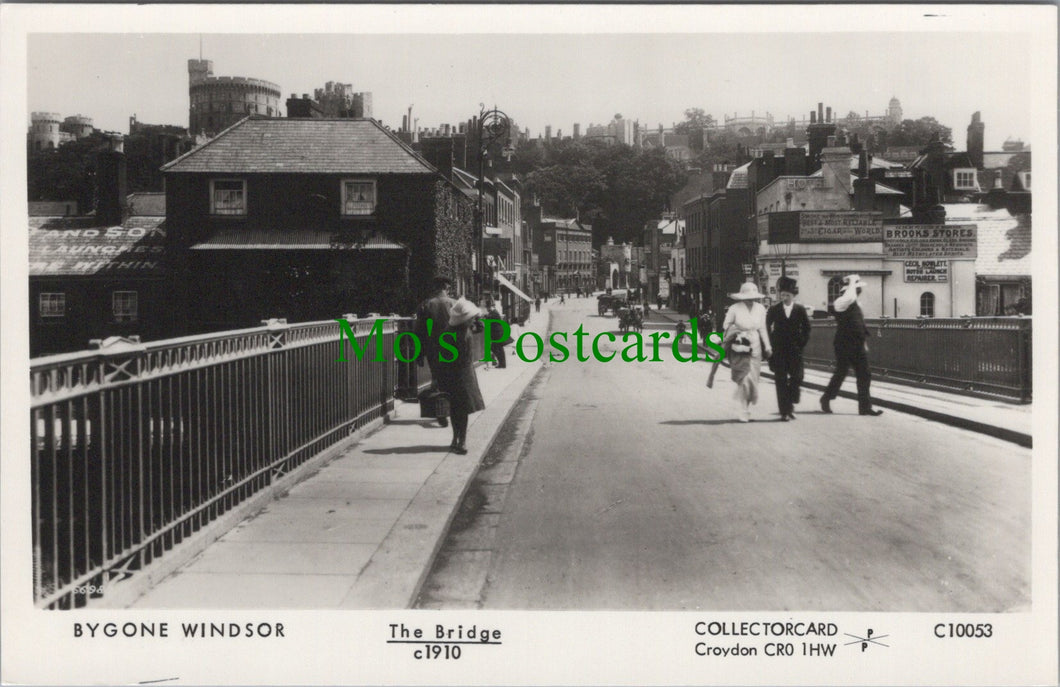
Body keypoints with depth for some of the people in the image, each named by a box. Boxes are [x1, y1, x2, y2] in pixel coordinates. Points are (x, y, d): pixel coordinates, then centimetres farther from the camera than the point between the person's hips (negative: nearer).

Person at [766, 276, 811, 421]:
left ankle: (790, 404, 15)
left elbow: (806, 328, 10)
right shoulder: (773, 310, 2)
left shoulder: (800, 310, 3)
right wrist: (770, 345, 0)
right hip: (778, 352, 0)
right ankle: (784, 411, 2)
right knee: (781, 381, -1)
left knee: (796, 378, -5)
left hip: (795, 350, 1)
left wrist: (802, 343, 1)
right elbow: (767, 328, 6)